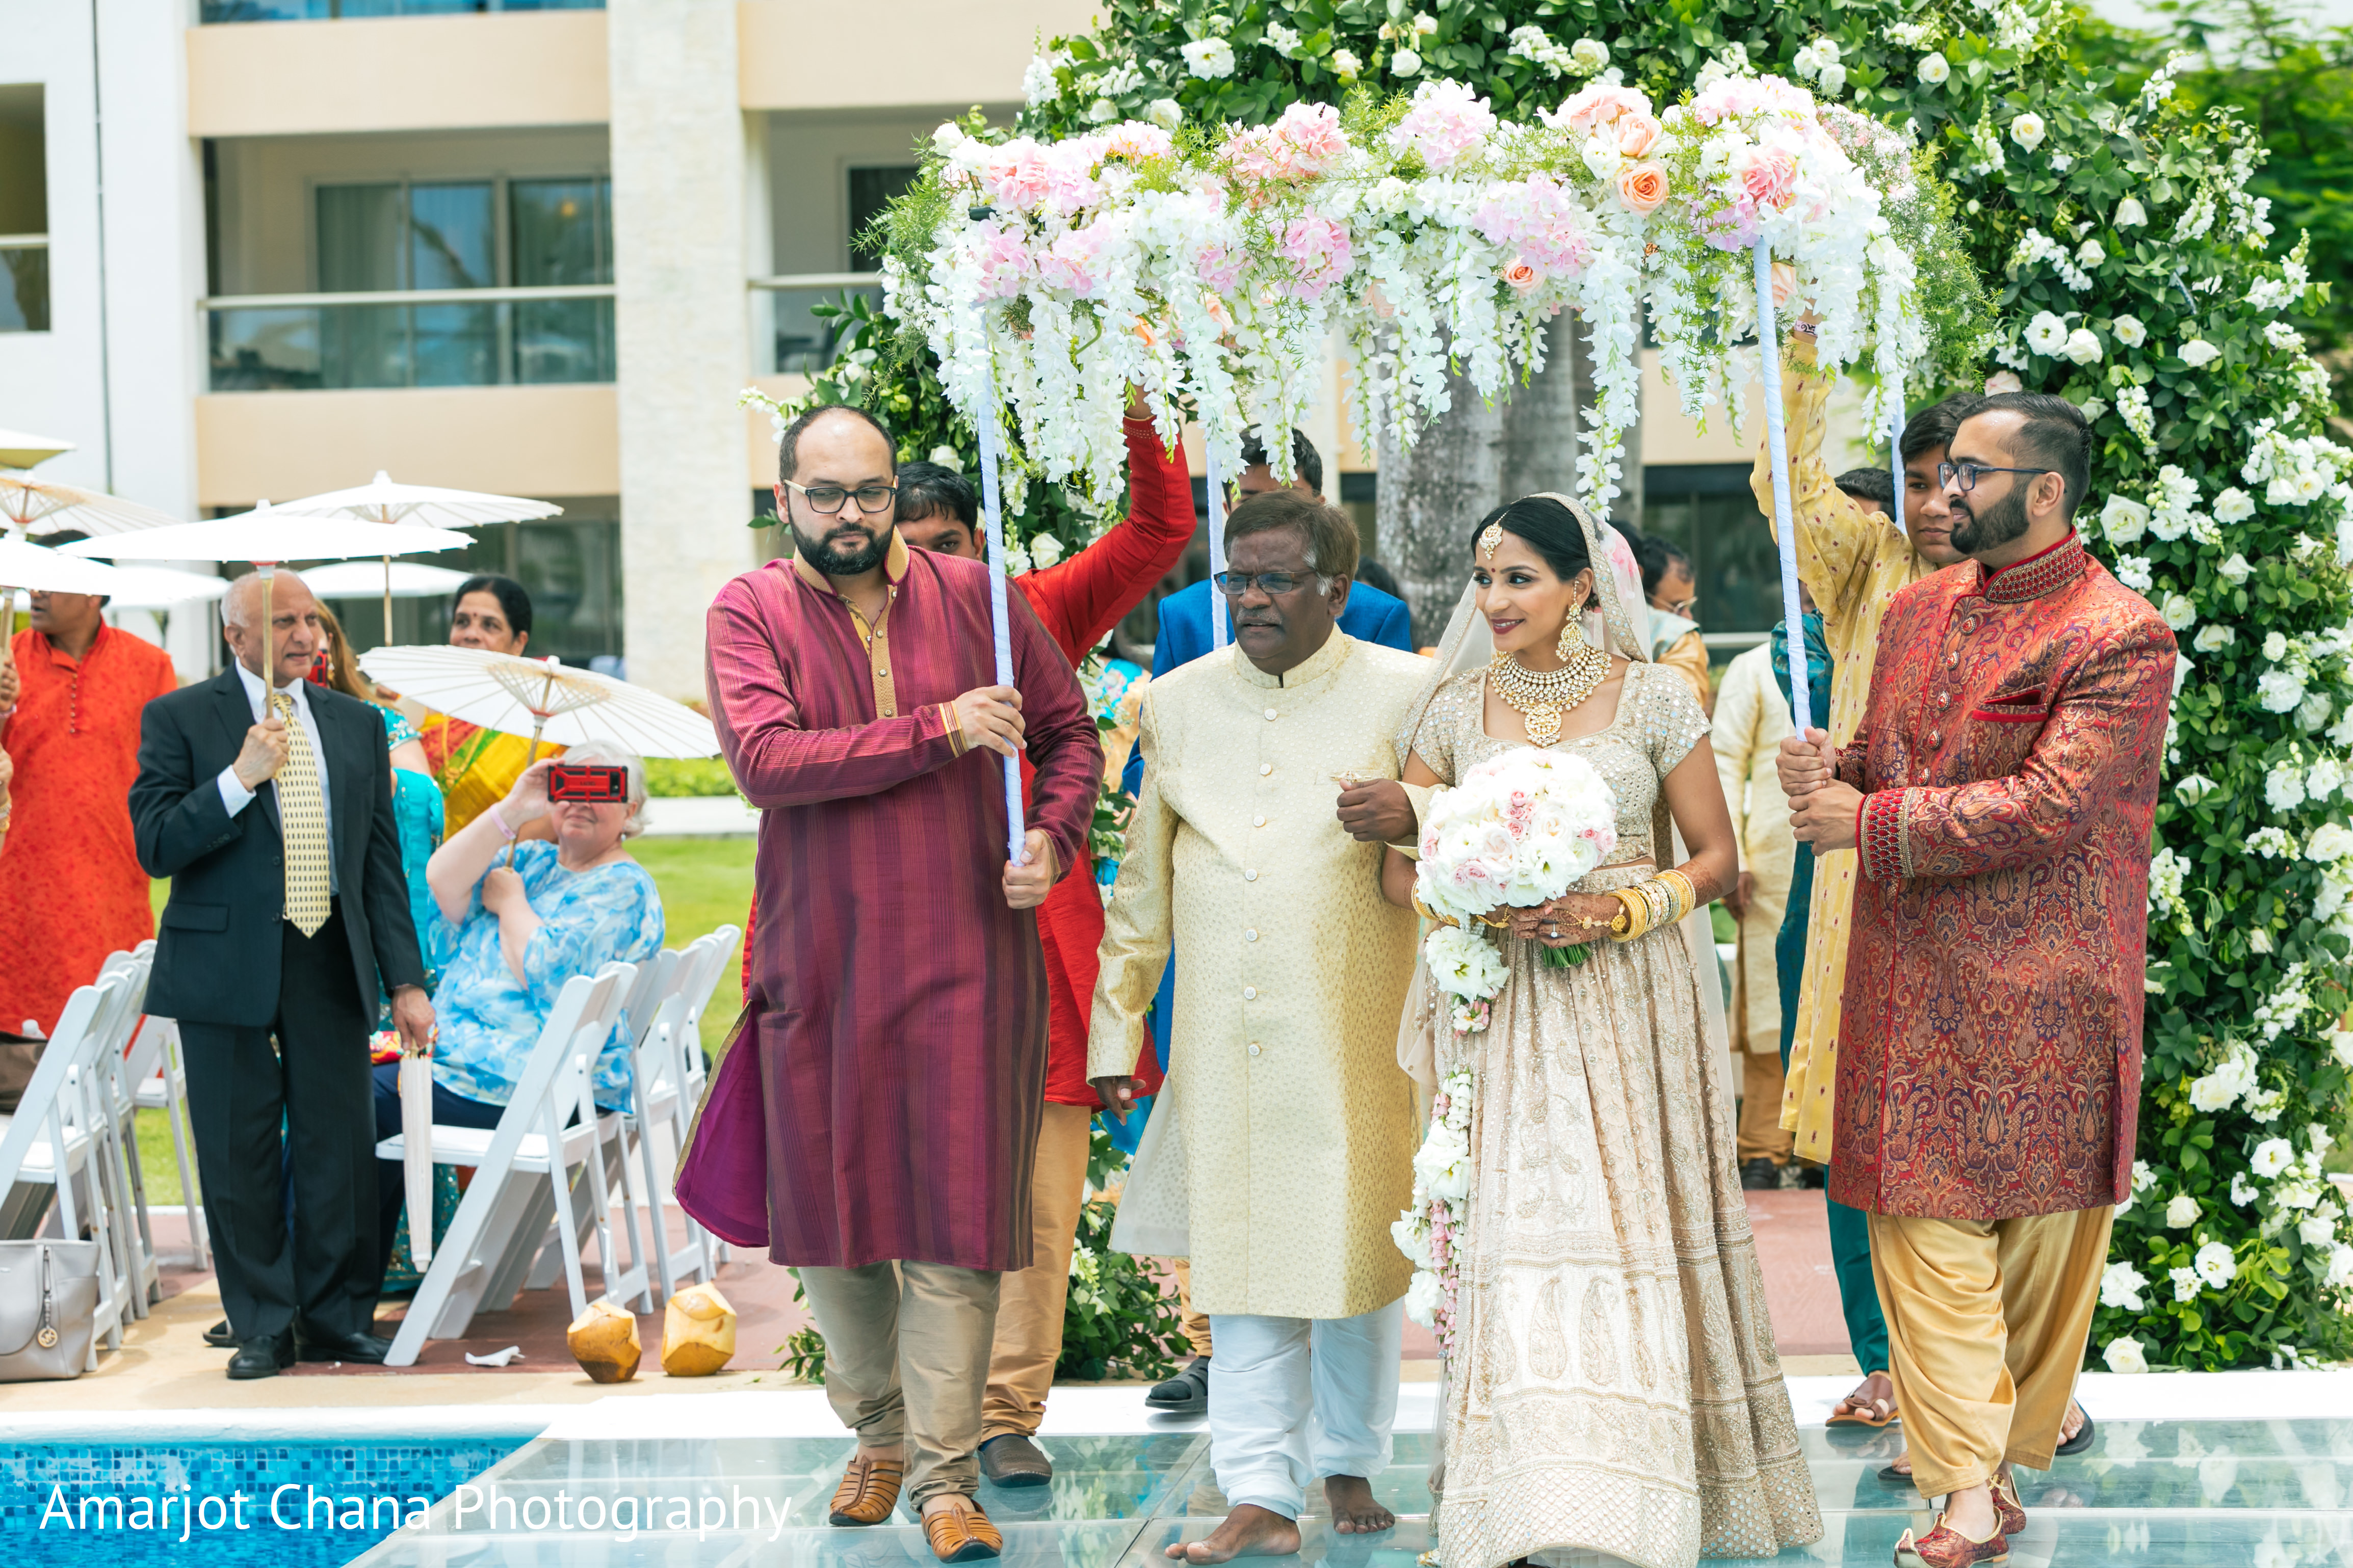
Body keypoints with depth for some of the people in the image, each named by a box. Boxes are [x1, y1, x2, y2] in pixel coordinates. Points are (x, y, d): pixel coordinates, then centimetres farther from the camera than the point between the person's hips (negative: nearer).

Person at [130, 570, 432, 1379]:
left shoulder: (357, 724, 12)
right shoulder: (179, 719, 1)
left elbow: (383, 861, 12)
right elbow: (156, 844, -8)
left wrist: (406, 982, 7)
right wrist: (240, 778, -18)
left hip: (332, 966, 3)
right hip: (227, 969, -3)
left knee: (340, 1147, 4)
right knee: (239, 1155, 2)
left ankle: (337, 1316, 18)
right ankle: (263, 1326, 14)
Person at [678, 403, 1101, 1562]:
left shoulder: (970, 596, 3)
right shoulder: (751, 611, -1)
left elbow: (1071, 729, 12)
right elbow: (764, 759, -17)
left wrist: (1055, 838, -6)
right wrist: (937, 732, -19)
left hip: (965, 956, 0)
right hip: (821, 964, 0)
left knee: (956, 1214, -4)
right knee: (832, 1205, 9)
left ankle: (945, 1475, 2)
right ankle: (877, 1432, 30)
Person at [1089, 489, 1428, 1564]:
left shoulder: (1404, 695, 1)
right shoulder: (1177, 703, 10)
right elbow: (1142, 882, 15)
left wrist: (1414, 818, -18)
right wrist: (1115, 1027, 14)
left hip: (1355, 1033, -2)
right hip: (1224, 1039, 2)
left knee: (1358, 1242, 6)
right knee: (1242, 1254, -1)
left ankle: (1348, 1464, 25)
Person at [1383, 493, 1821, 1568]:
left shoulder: (1653, 699, 1)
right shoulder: (1455, 711, 7)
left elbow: (1717, 858, 3)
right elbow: (1401, 871, 8)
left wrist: (1620, 911, -14)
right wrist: (1487, 908, -11)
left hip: (1628, 1004, -1)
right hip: (1502, 1012, 2)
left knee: (1628, 1228, -3)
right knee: (1511, 1233, -4)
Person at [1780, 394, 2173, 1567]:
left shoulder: (2119, 638, -11)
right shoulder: (1917, 611, 12)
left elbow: (2048, 809, -20)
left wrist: (1868, 825, -16)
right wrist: (1832, 770, -3)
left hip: (2040, 989, -5)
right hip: (1910, 980, 5)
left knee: (2037, 1226, 6)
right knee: (1922, 1223, -1)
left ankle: (2007, 1451, 22)